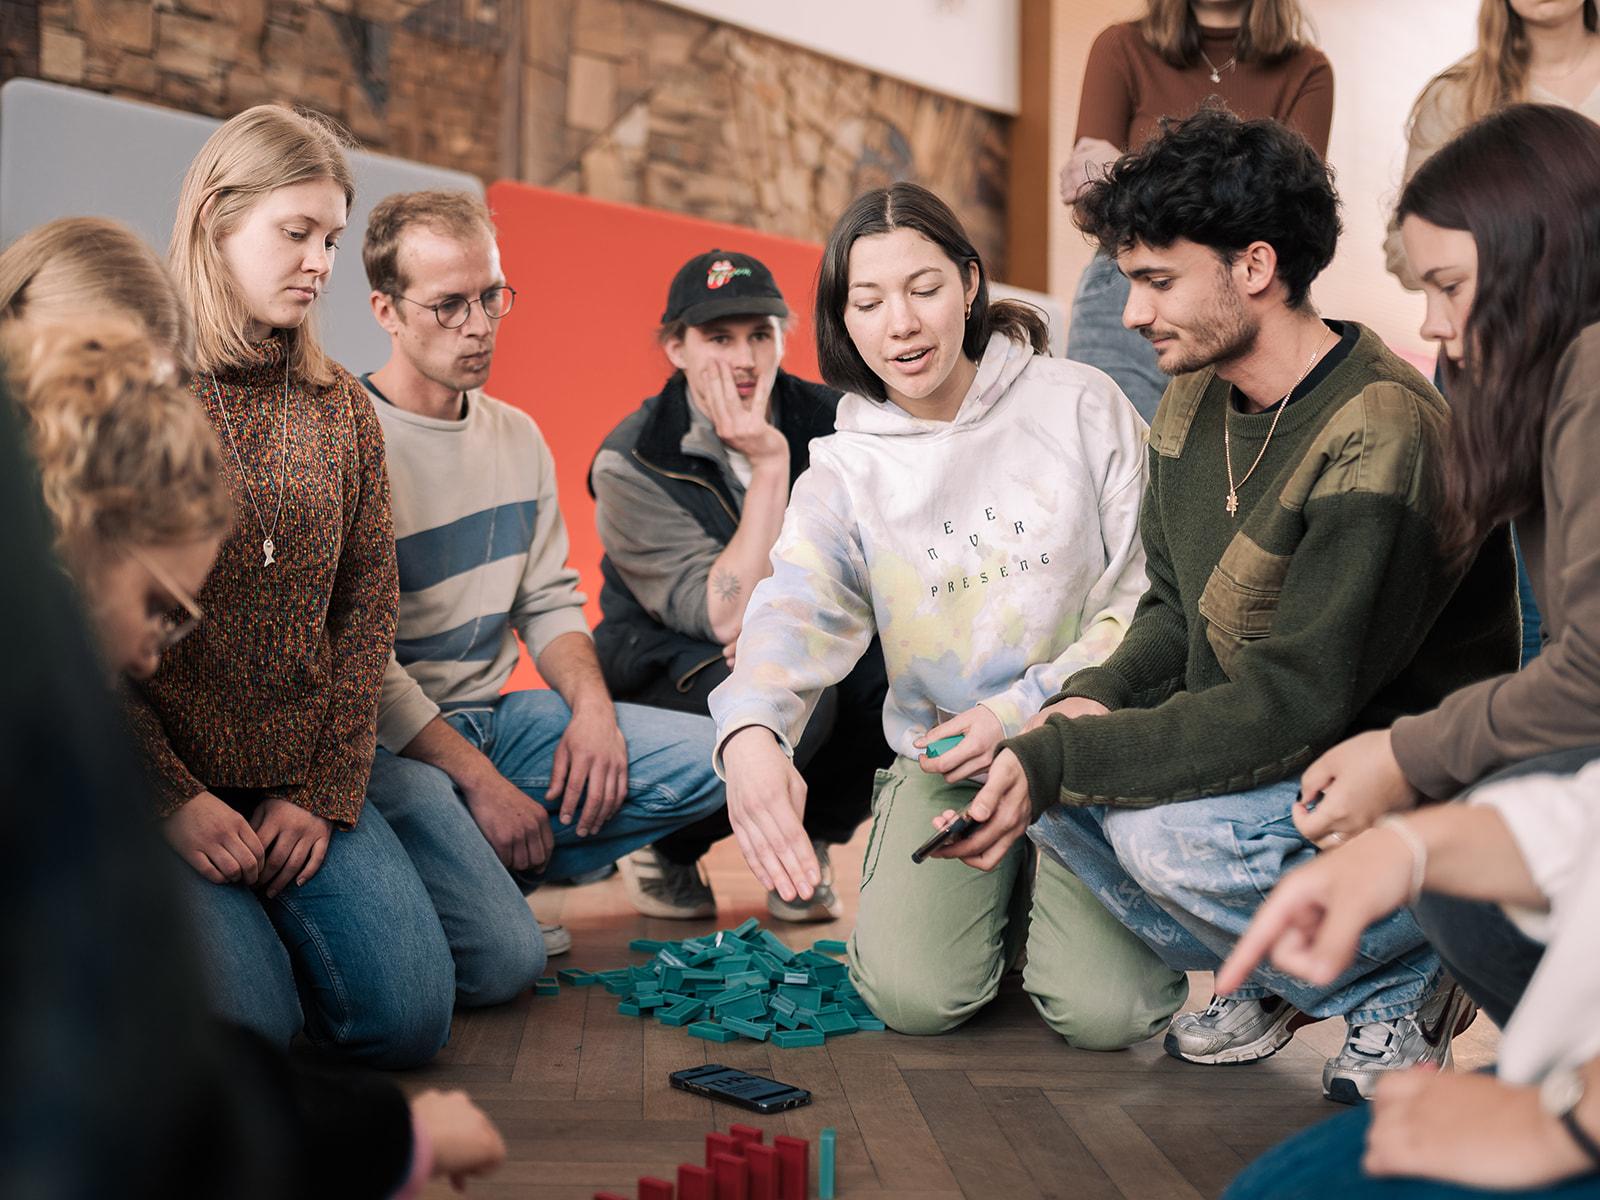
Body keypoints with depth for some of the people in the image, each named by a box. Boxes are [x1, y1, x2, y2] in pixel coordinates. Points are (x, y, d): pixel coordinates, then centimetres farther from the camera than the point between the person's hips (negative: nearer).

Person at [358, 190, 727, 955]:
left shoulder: (517, 437, 11)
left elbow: (548, 601, 13)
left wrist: (593, 707, -7)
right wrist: (480, 779, -19)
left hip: (492, 717, 8)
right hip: (390, 741, -7)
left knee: (703, 757, -9)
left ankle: (490, 866, -3)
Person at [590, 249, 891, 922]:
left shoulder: (831, 420, -4)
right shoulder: (631, 465, -16)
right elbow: (729, 618, -25)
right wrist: (769, 462, -28)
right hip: (670, 675, -4)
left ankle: (809, 840, 1)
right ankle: (667, 851, -5)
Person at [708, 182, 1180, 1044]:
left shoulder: (1080, 407, -4)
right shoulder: (843, 473, -1)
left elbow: (1147, 602, -3)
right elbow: (793, 611, -20)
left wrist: (1022, 713, -13)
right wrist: (750, 731, -42)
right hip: (941, 764, 2)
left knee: (1108, 1011, -17)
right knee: (917, 995, -18)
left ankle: (1041, 895, 17)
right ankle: (991, 891, 16)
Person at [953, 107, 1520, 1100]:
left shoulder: (1381, 441, -26)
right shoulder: (1196, 399, 2)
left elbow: (1290, 705, -29)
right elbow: (1176, 610, 10)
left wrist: (1057, 758, -35)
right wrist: (1096, 699, -12)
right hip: (1269, 760, 8)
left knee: (1174, 832, -32)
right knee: (1023, 758, -9)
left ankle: (1402, 984, -2)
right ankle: (1265, 974, 9)